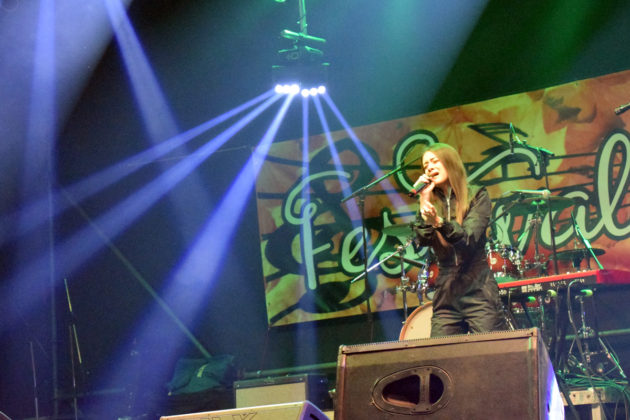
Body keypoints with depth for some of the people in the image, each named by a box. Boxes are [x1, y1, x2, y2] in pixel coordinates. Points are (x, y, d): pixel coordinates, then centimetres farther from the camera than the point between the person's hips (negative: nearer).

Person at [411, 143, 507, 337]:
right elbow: (422, 241, -2)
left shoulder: (477, 196, 3)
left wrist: (439, 222, -29)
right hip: (446, 294, 3)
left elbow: (469, 238, -13)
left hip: (478, 291, -3)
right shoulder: (432, 203, 14)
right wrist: (424, 200, -4)